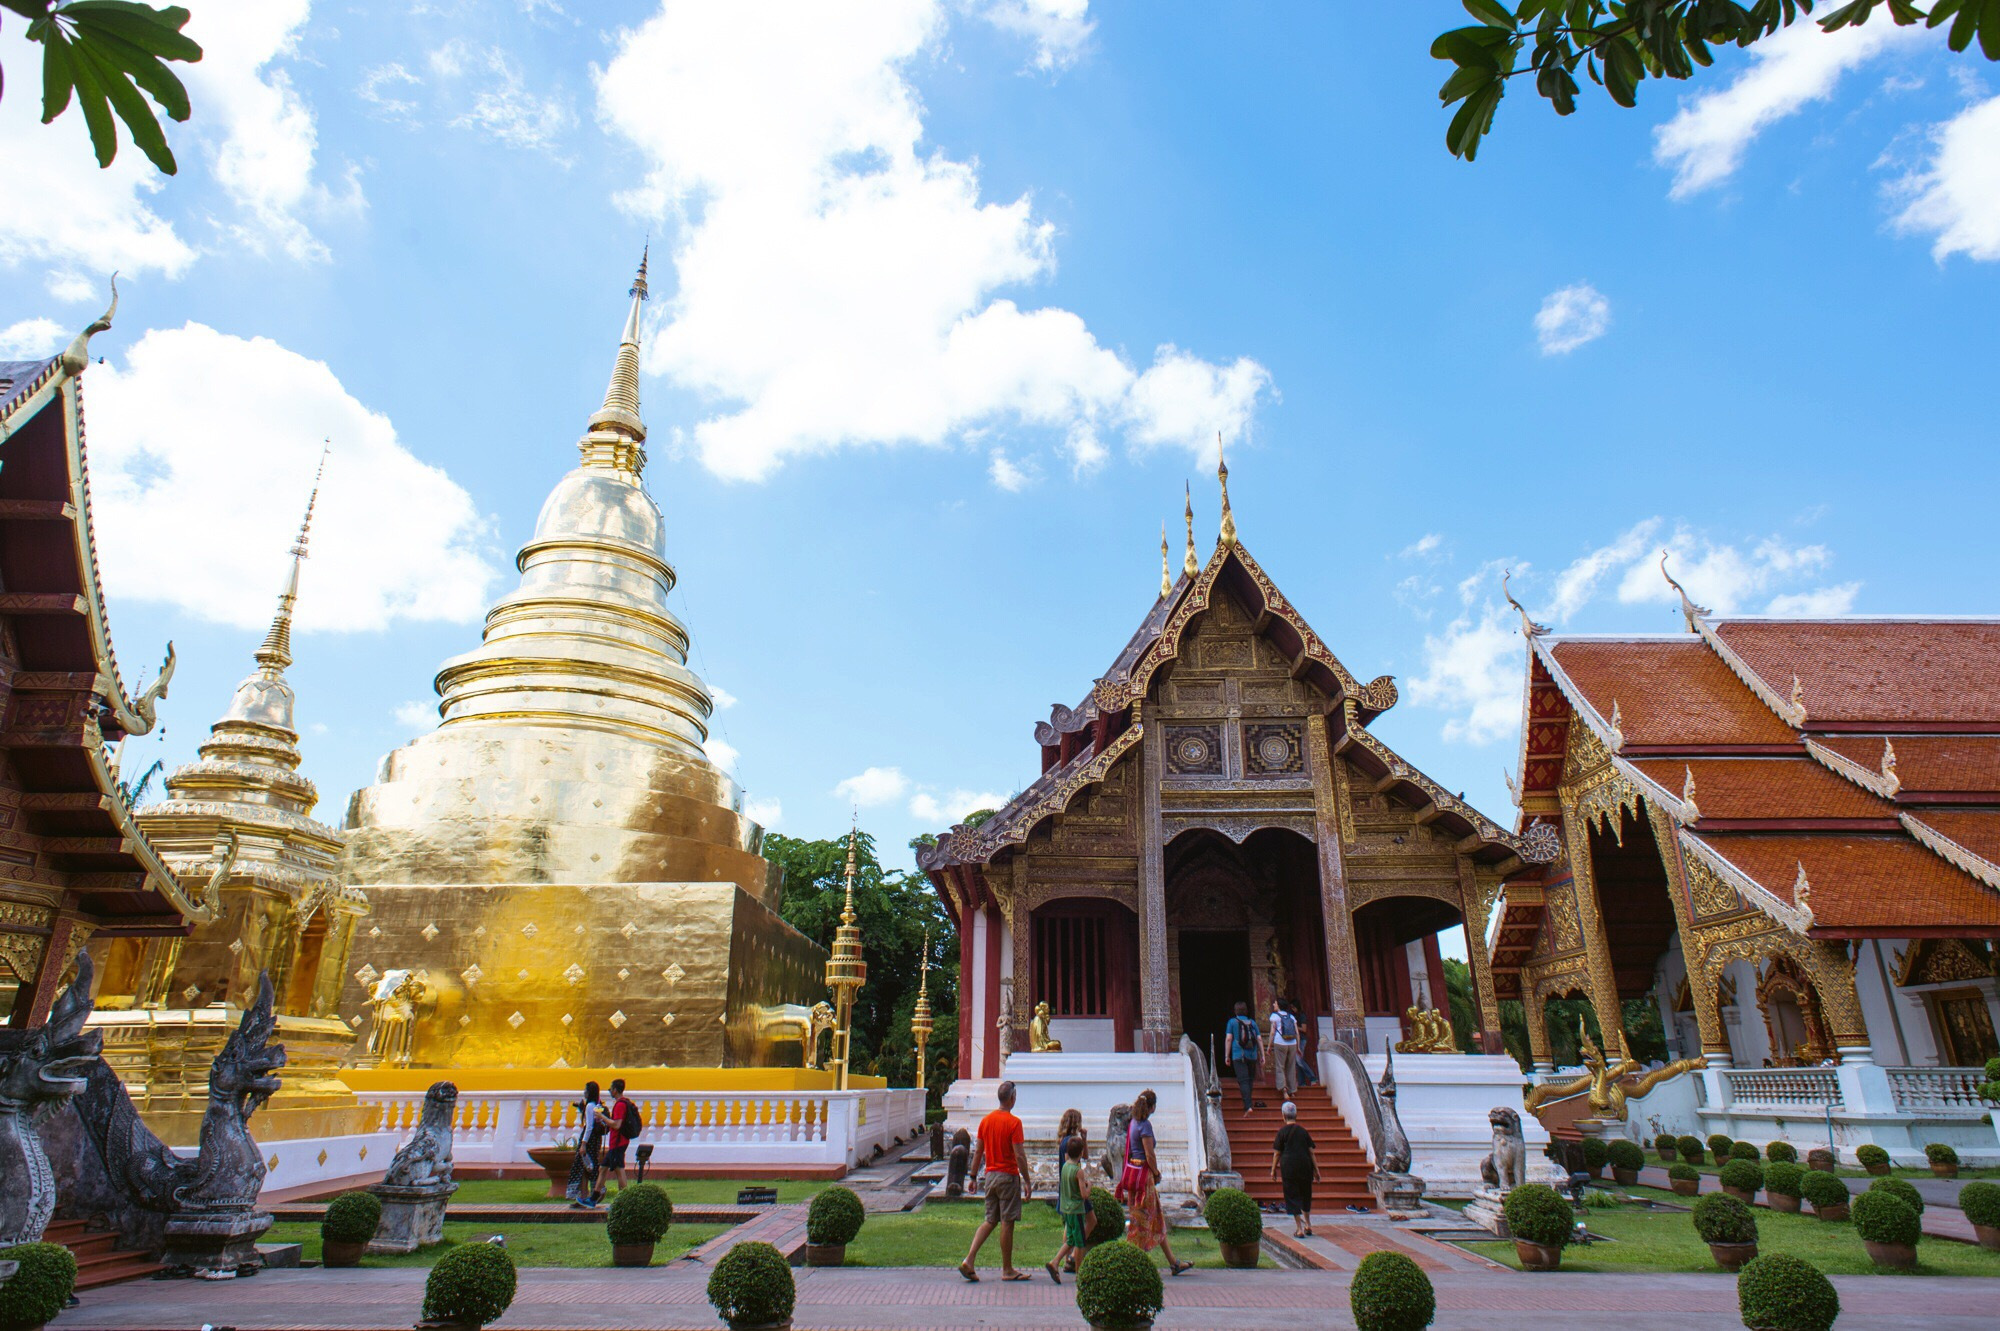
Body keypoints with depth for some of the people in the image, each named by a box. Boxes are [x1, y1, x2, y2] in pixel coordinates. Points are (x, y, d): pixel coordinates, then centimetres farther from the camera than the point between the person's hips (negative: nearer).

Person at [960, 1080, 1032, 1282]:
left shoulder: (986, 1120, 5)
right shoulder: (1013, 1122, -13)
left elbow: (978, 1152, 9)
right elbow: (1019, 1155, -15)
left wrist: (973, 1177, 16)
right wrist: (1027, 1182, -9)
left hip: (990, 1175, 6)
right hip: (1008, 1175, -6)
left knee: (990, 1221, 13)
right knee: (1007, 1223, 3)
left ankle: (969, 1260, 1)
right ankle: (1007, 1270, 12)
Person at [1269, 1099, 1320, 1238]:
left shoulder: (1282, 1132, -5)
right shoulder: (1303, 1131, 3)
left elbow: (1277, 1153, -3)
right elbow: (1311, 1152, 3)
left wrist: (1273, 1170, 5)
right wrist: (1316, 1170, 9)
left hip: (1289, 1166, -3)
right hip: (1305, 1166, 3)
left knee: (1293, 1196, 4)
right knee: (1305, 1195, 21)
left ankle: (1299, 1229, 1)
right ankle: (1308, 1225, 28)